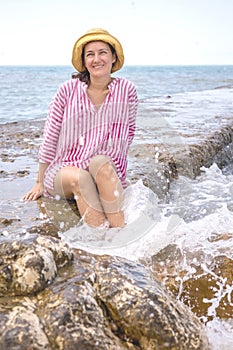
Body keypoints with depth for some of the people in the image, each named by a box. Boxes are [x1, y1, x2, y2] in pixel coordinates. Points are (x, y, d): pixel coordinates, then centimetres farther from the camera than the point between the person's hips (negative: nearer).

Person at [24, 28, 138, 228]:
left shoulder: (127, 91, -3)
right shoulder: (68, 90, -5)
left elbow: (128, 131, 10)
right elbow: (50, 137, 1)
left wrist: (117, 170, 6)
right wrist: (40, 183, 5)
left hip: (108, 171, 0)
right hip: (63, 169, 0)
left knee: (100, 163, -34)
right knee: (80, 178, -34)